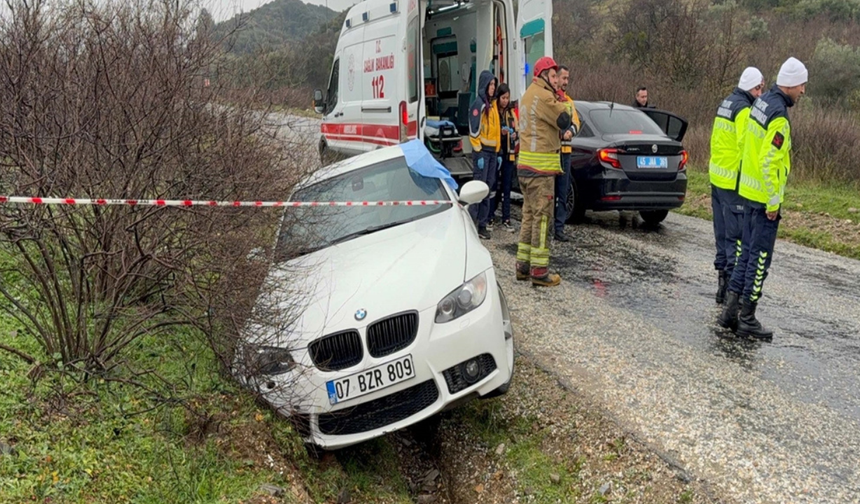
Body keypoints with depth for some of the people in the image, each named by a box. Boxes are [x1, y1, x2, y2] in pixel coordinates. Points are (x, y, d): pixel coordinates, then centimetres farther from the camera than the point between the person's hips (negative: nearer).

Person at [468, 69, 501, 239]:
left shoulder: (492, 104, 17)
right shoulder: (478, 104, -8)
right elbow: (474, 131, -13)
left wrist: (497, 152, 16)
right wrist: (479, 153, -16)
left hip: (492, 151, 8)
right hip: (482, 151, -8)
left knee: (488, 188, 8)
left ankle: (482, 224, 13)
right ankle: (472, 224, -7)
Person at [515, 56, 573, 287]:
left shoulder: (528, 95, 20)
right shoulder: (543, 96, -13)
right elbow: (564, 121, -15)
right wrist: (565, 106, 3)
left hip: (525, 165, 10)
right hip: (540, 167, -10)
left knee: (530, 215, 14)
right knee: (542, 217, -7)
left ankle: (523, 265, 19)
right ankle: (539, 271, -4)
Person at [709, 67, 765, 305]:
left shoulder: (726, 103, 14)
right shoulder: (744, 110, -15)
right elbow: (746, 146, -21)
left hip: (717, 177, 9)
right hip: (734, 182, -9)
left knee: (722, 231, 15)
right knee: (736, 233, -5)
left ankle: (722, 272, 22)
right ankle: (732, 279, -3)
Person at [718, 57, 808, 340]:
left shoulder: (762, 102, 9)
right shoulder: (779, 117, -19)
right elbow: (769, 162, -23)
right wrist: (773, 202, -17)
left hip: (748, 191, 9)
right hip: (764, 197, -9)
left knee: (748, 253, 16)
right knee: (760, 259, -1)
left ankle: (730, 311, 21)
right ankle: (747, 320, 7)